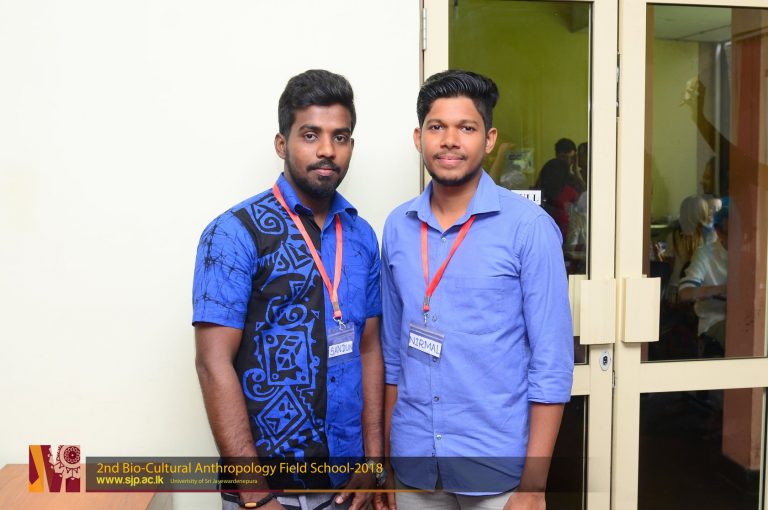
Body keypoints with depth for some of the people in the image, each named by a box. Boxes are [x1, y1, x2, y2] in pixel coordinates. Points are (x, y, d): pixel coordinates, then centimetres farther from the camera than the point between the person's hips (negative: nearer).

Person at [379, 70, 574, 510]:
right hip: (414, 464, 4)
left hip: (497, 466, -3)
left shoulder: (529, 226, -11)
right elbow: (393, 351, 8)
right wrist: (385, 460, 8)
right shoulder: (398, 227, 1)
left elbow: (552, 363, -10)